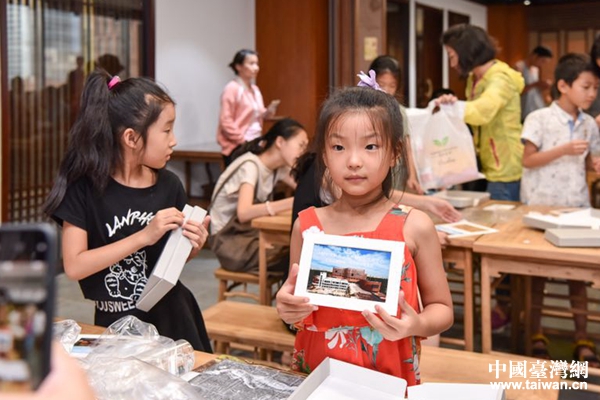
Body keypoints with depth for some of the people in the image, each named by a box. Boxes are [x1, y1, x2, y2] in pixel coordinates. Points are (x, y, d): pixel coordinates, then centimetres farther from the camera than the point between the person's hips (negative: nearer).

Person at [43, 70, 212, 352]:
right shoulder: (83, 188, -13)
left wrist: (192, 246, -12)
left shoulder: (169, 185, -3)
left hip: (171, 318, 3)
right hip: (115, 324, -3)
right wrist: (144, 236, -25)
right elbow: (74, 266, -19)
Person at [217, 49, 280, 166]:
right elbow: (226, 121, -15)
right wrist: (244, 140, -16)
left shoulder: (255, 89, 13)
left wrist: (268, 112, -1)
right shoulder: (231, 89, -10)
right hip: (237, 147, -8)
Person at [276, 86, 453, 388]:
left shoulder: (414, 227, -6)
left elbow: (442, 309, 2)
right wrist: (287, 309, -10)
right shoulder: (307, 226, -1)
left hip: (390, 381, -2)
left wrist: (416, 325, -16)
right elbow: (297, 310, 10)